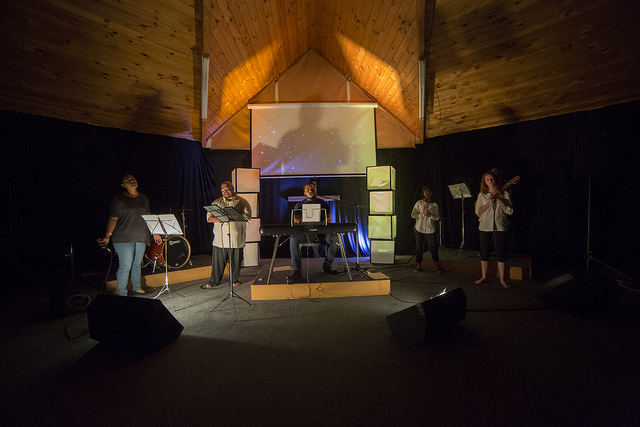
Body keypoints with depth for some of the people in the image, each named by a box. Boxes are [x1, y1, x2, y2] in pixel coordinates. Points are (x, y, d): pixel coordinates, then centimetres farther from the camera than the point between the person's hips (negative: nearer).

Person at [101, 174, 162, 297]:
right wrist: (107, 235, -17)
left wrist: (154, 233, 14)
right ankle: (122, 294, 7)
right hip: (124, 238, -5)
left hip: (141, 237, 5)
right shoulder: (119, 199, -3)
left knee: (138, 264, 15)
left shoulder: (144, 198, 13)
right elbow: (113, 219, -7)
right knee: (125, 266, -6)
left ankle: (137, 287, 31)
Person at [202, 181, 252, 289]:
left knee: (235, 260, 6)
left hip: (236, 237, -2)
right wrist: (218, 219, -12)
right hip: (220, 238, 2)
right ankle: (214, 282, 20)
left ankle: (234, 280, 24)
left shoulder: (242, 202, 5)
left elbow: (247, 216, -6)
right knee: (217, 261, 5)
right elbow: (209, 217, 9)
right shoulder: (216, 202, 14)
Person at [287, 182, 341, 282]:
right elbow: (296, 219, -1)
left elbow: (329, 218, 7)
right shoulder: (299, 205, 13)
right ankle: (296, 270, -30)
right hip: (305, 232, -1)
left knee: (335, 238, -27)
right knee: (293, 239, -33)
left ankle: (327, 266, -12)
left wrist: (323, 222, -18)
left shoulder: (323, 203, 16)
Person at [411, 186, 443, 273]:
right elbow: (413, 215, -4)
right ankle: (418, 266, 17)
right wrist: (422, 214, -16)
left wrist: (430, 215, -16)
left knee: (433, 248, -1)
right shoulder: (419, 203, 0)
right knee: (419, 248, 5)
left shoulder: (435, 205, 5)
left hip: (430, 230, 1)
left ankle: (437, 266, 12)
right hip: (419, 229, -1)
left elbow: (437, 217, 2)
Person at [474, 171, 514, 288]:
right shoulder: (482, 195, 6)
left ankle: (502, 279, 13)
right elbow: (477, 211, -1)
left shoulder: (504, 194, 4)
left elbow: (510, 211, -1)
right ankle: (483, 277, 21)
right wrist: (488, 204, -13)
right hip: (485, 227, 1)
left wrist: (499, 201, -12)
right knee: (484, 253, 7)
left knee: (501, 253, 0)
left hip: (500, 227, -1)